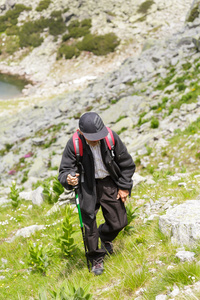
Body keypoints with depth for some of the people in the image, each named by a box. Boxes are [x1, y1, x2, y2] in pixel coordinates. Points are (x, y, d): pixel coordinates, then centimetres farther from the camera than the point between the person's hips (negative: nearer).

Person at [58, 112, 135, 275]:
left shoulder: (111, 137, -17)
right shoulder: (74, 144, -23)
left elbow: (126, 163, -2)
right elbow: (64, 170, -16)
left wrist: (124, 187, 1)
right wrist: (69, 179, -40)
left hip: (109, 183, 2)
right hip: (87, 187, -2)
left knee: (119, 222, 6)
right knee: (89, 224, -2)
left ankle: (105, 237, 43)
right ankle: (96, 259, 22)